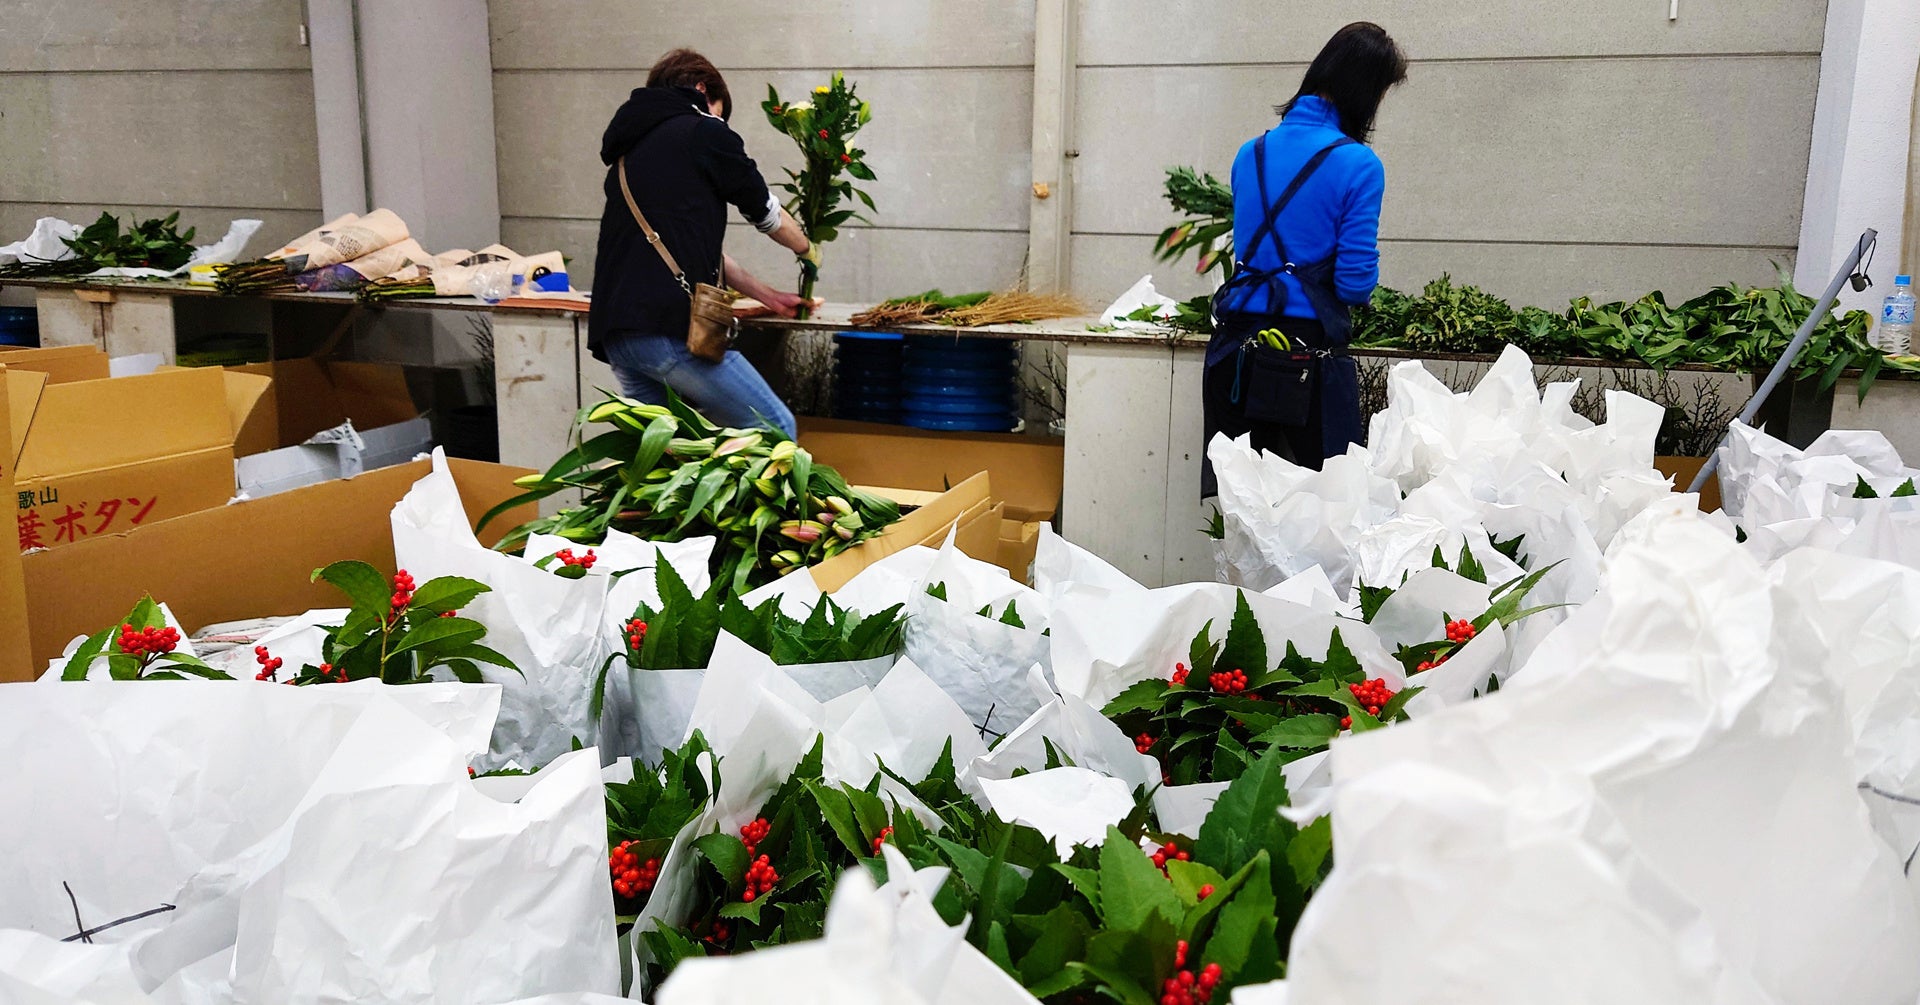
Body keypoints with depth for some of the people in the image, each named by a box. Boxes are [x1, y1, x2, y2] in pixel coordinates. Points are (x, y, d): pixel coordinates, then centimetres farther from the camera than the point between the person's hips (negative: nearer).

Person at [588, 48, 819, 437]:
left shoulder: (629, 148, 27)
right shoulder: (703, 132, 3)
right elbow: (766, 212, 15)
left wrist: (767, 295, 36)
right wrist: (808, 249, 37)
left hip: (612, 333, 8)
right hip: (671, 328, -8)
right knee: (776, 430, 0)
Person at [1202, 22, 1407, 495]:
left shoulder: (1252, 153, 9)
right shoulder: (1357, 164, -8)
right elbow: (1355, 283, -9)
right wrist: (1363, 282, 12)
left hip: (1235, 350, 6)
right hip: (1307, 357, -5)